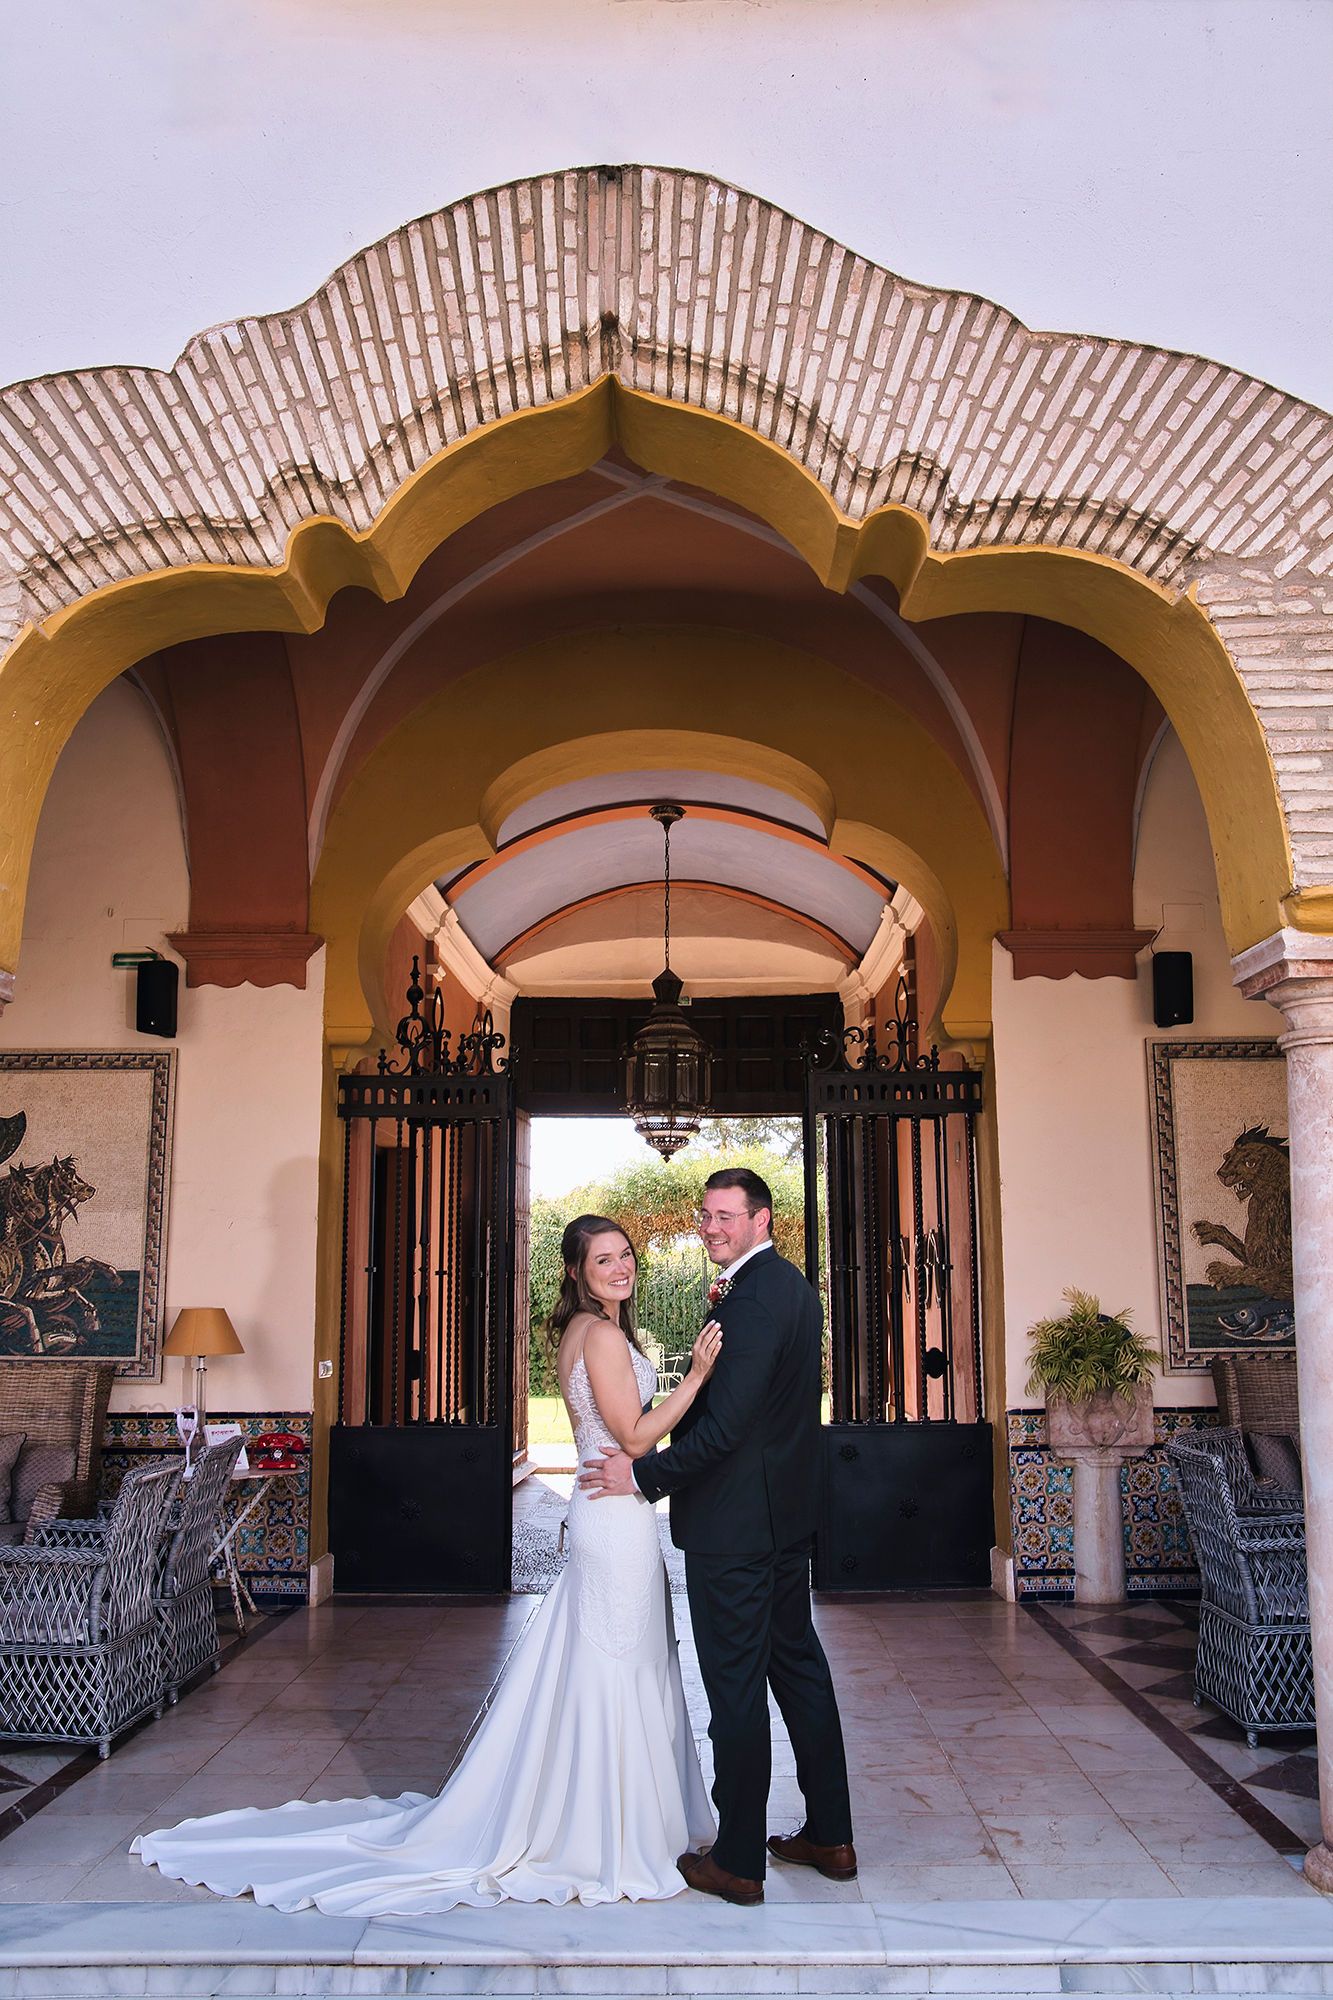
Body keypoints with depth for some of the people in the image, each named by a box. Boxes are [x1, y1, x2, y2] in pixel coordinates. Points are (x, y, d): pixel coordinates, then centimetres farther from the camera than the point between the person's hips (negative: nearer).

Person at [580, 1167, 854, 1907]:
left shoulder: (754, 1298, -21)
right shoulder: (792, 1286, 9)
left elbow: (725, 1426, -24)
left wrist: (643, 1474, -15)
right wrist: (725, 1315, 6)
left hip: (733, 1522, -10)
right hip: (787, 1514, 10)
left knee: (735, 1686, 2)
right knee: (798, 1666, 18)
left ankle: (737, 1861, 15)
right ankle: (829, 1837, 29)